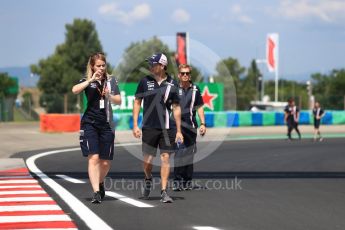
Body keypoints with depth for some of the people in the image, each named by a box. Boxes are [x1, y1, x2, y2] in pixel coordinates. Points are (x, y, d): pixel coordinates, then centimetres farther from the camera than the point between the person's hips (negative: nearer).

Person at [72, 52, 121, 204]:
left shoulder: (111, 81, 8)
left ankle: (100, 182, 35)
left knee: (105, 162, 6)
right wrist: (91, 80, -21)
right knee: (93, 158, -15)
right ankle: (96, 192, -17)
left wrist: (109, 96, -16)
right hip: (89, 123, -2)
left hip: (106, 124, 2)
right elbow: (75, 90, -16)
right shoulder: (87, 81, 3)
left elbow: (118, 101, 4)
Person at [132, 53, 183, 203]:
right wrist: (135, 125, 1)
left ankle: (164, 192, 2)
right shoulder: (145, 81, 2)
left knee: (165, 158, -4)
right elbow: (137, 102, 7)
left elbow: (176, 108, 6)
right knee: (148, 160, 2)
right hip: (149, 127, 0)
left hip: (167, 128, 0)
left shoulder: (171, 84, 1)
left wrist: (178, 130, 4)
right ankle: (148, 179, 34)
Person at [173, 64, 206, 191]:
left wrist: (202, 124, 8)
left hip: (191, 126, 3)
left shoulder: (195, 89, 9)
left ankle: (187, 181, 17)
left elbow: (199, 107, 14)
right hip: (177, 124, -3)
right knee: (179, 152, -13)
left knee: (189, 154, 9)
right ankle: (177, 182, -12)